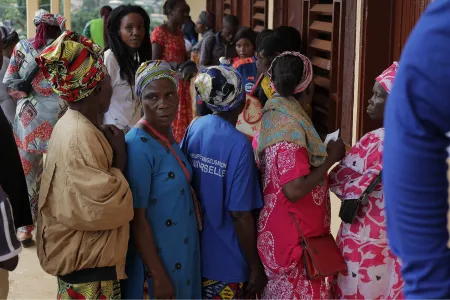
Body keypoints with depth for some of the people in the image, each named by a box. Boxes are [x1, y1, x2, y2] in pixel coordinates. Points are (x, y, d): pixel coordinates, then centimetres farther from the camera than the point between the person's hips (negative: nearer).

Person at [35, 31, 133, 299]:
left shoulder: (73, 125, 6)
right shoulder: (81, 137, -24)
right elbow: (104, 207, -29)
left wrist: (111, 155, 1)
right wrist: (119, 162, -17)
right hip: (87, 263, -10)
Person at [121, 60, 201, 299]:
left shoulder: (167, 135, 0)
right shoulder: (138, 147, -23)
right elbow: (137, 219, -22)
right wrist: (158, 277, -21)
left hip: (181, 251, 8)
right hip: (156, 256, -8)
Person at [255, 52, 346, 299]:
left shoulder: (274, 115, 5)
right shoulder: (291, 127, -24)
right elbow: (294, 190, -28)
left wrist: (323, 154, 11)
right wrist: (330, 159, -17)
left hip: (280, 229, 10)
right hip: (292, 235, -9)